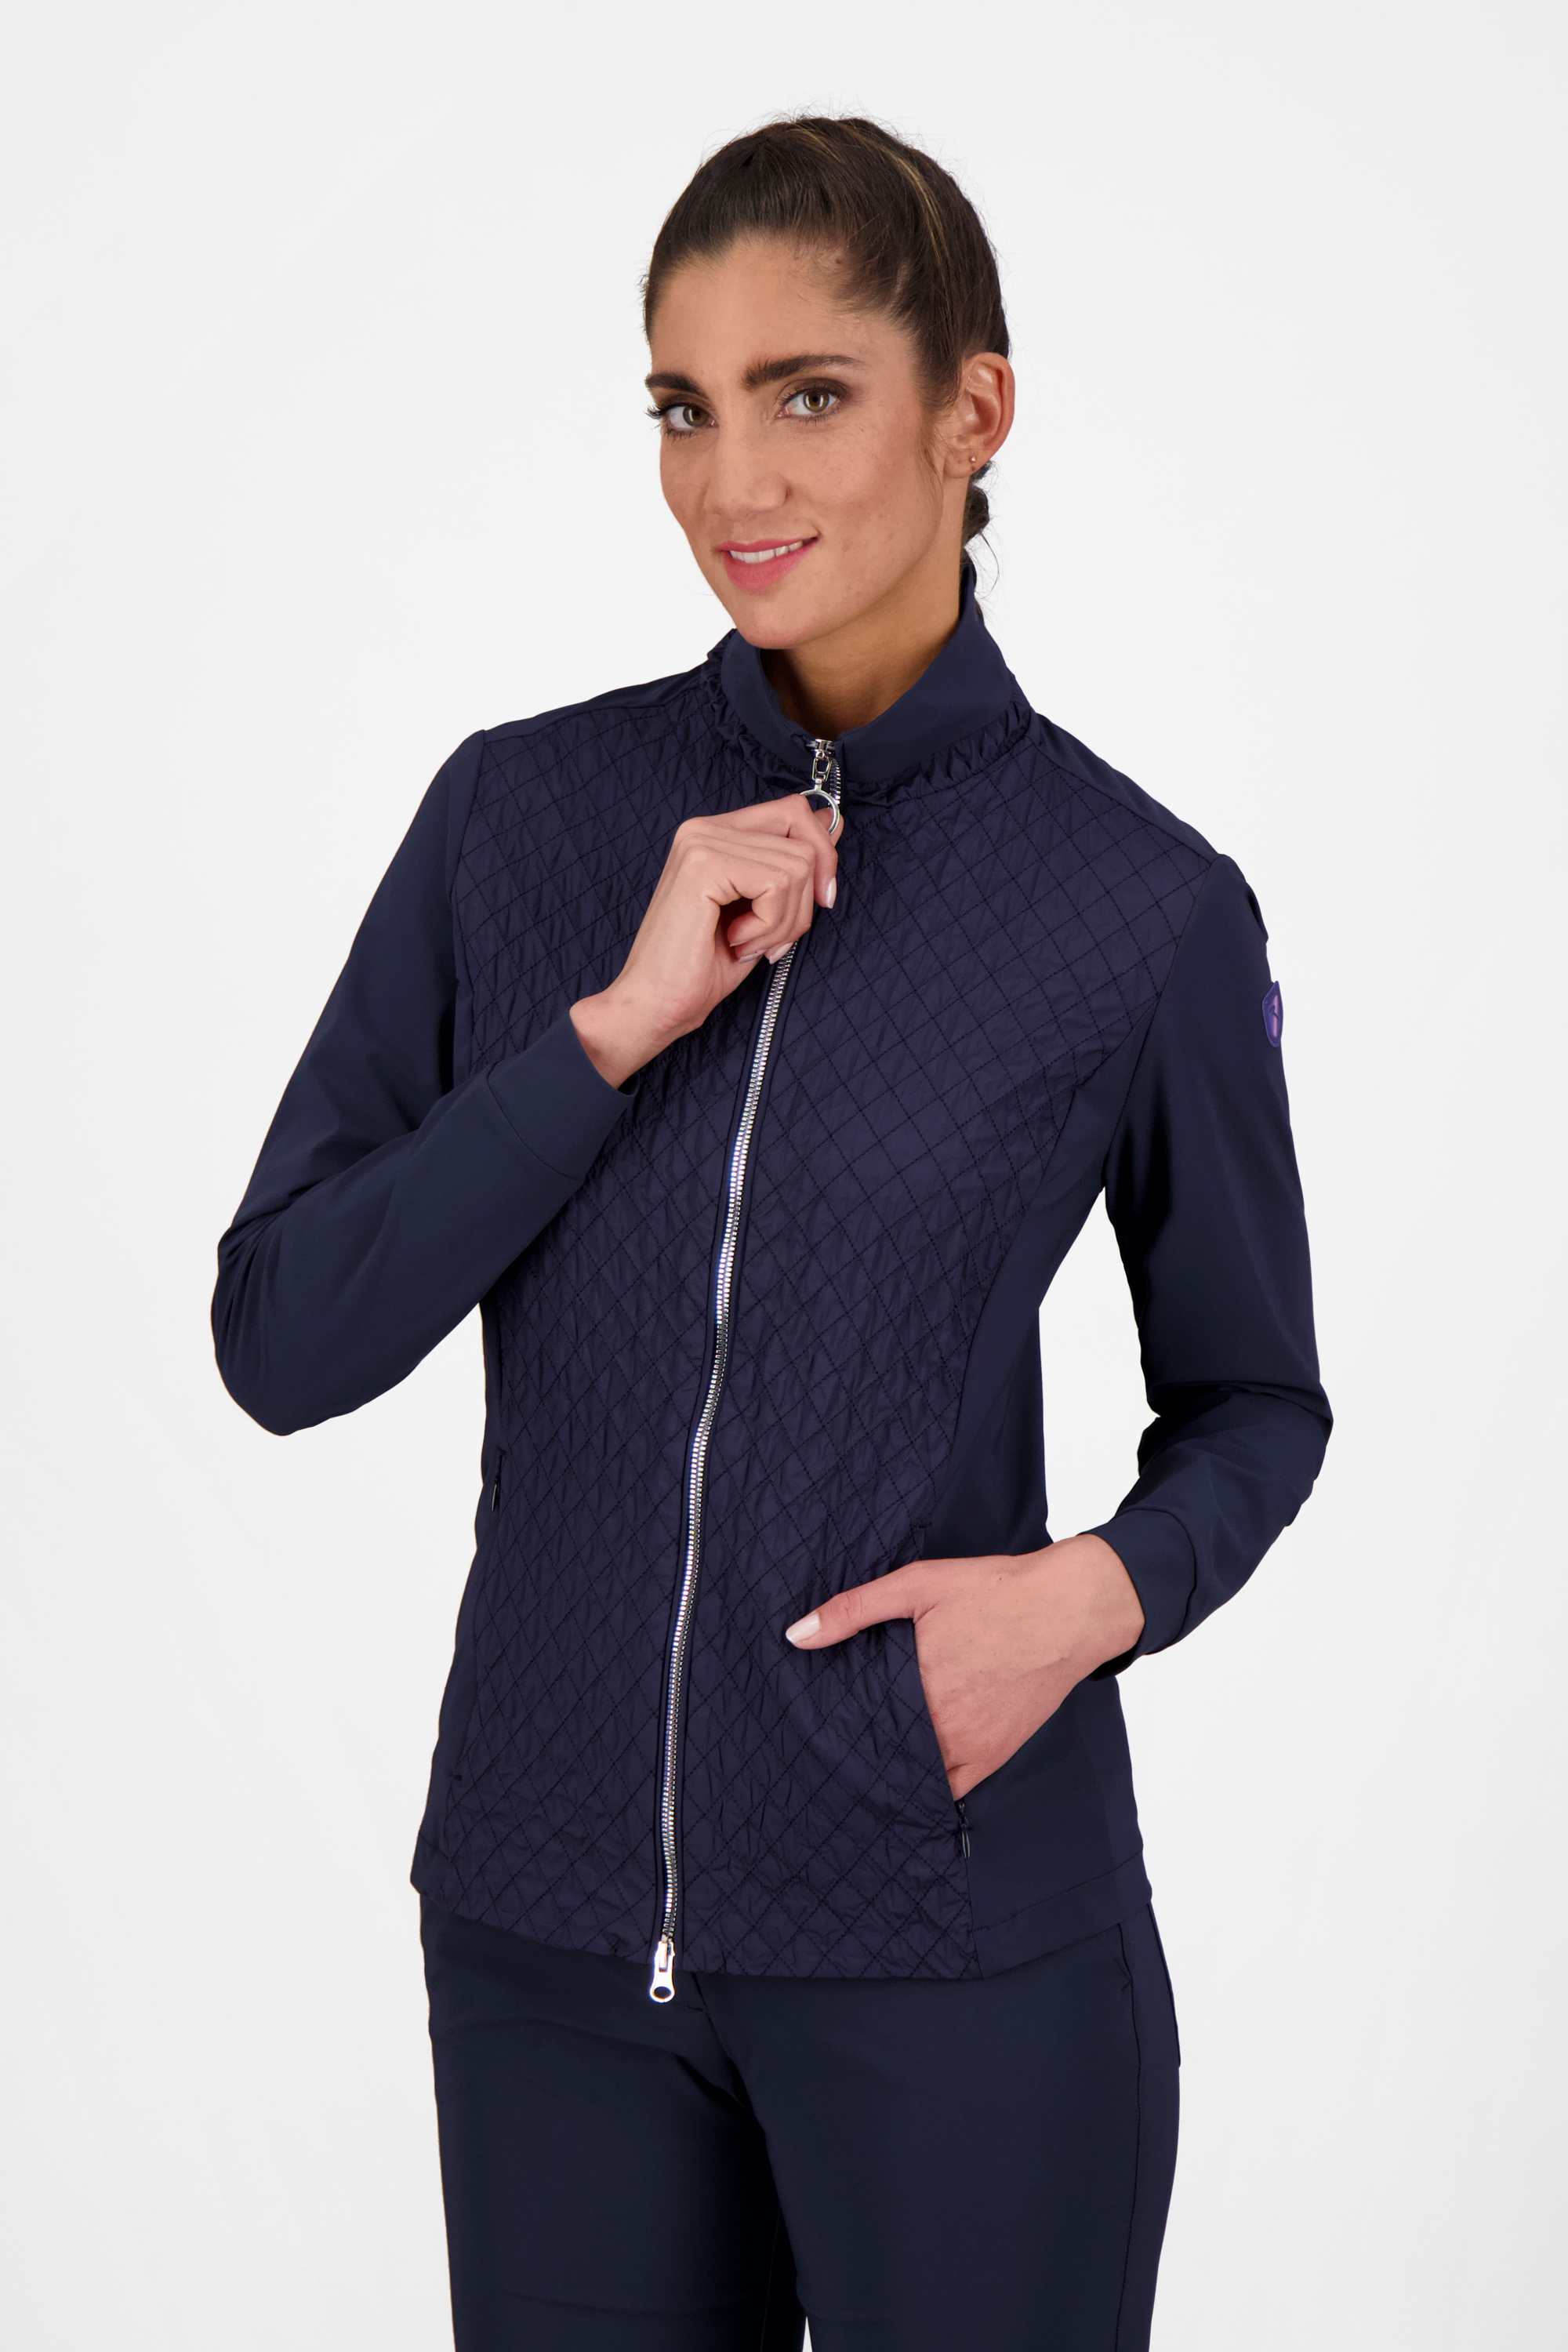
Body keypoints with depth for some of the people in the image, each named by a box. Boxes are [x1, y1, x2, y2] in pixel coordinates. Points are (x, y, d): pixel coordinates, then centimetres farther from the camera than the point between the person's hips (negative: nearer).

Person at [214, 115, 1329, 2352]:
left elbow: (1251, 1397, 6)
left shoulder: (1146, 906, -6)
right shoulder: (522, 811, 0)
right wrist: (620, 1024, -15)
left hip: (954, 1938, -2)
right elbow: (280, 1336, -5)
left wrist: (1107, 1585, -14)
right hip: (546, 1921, 2)